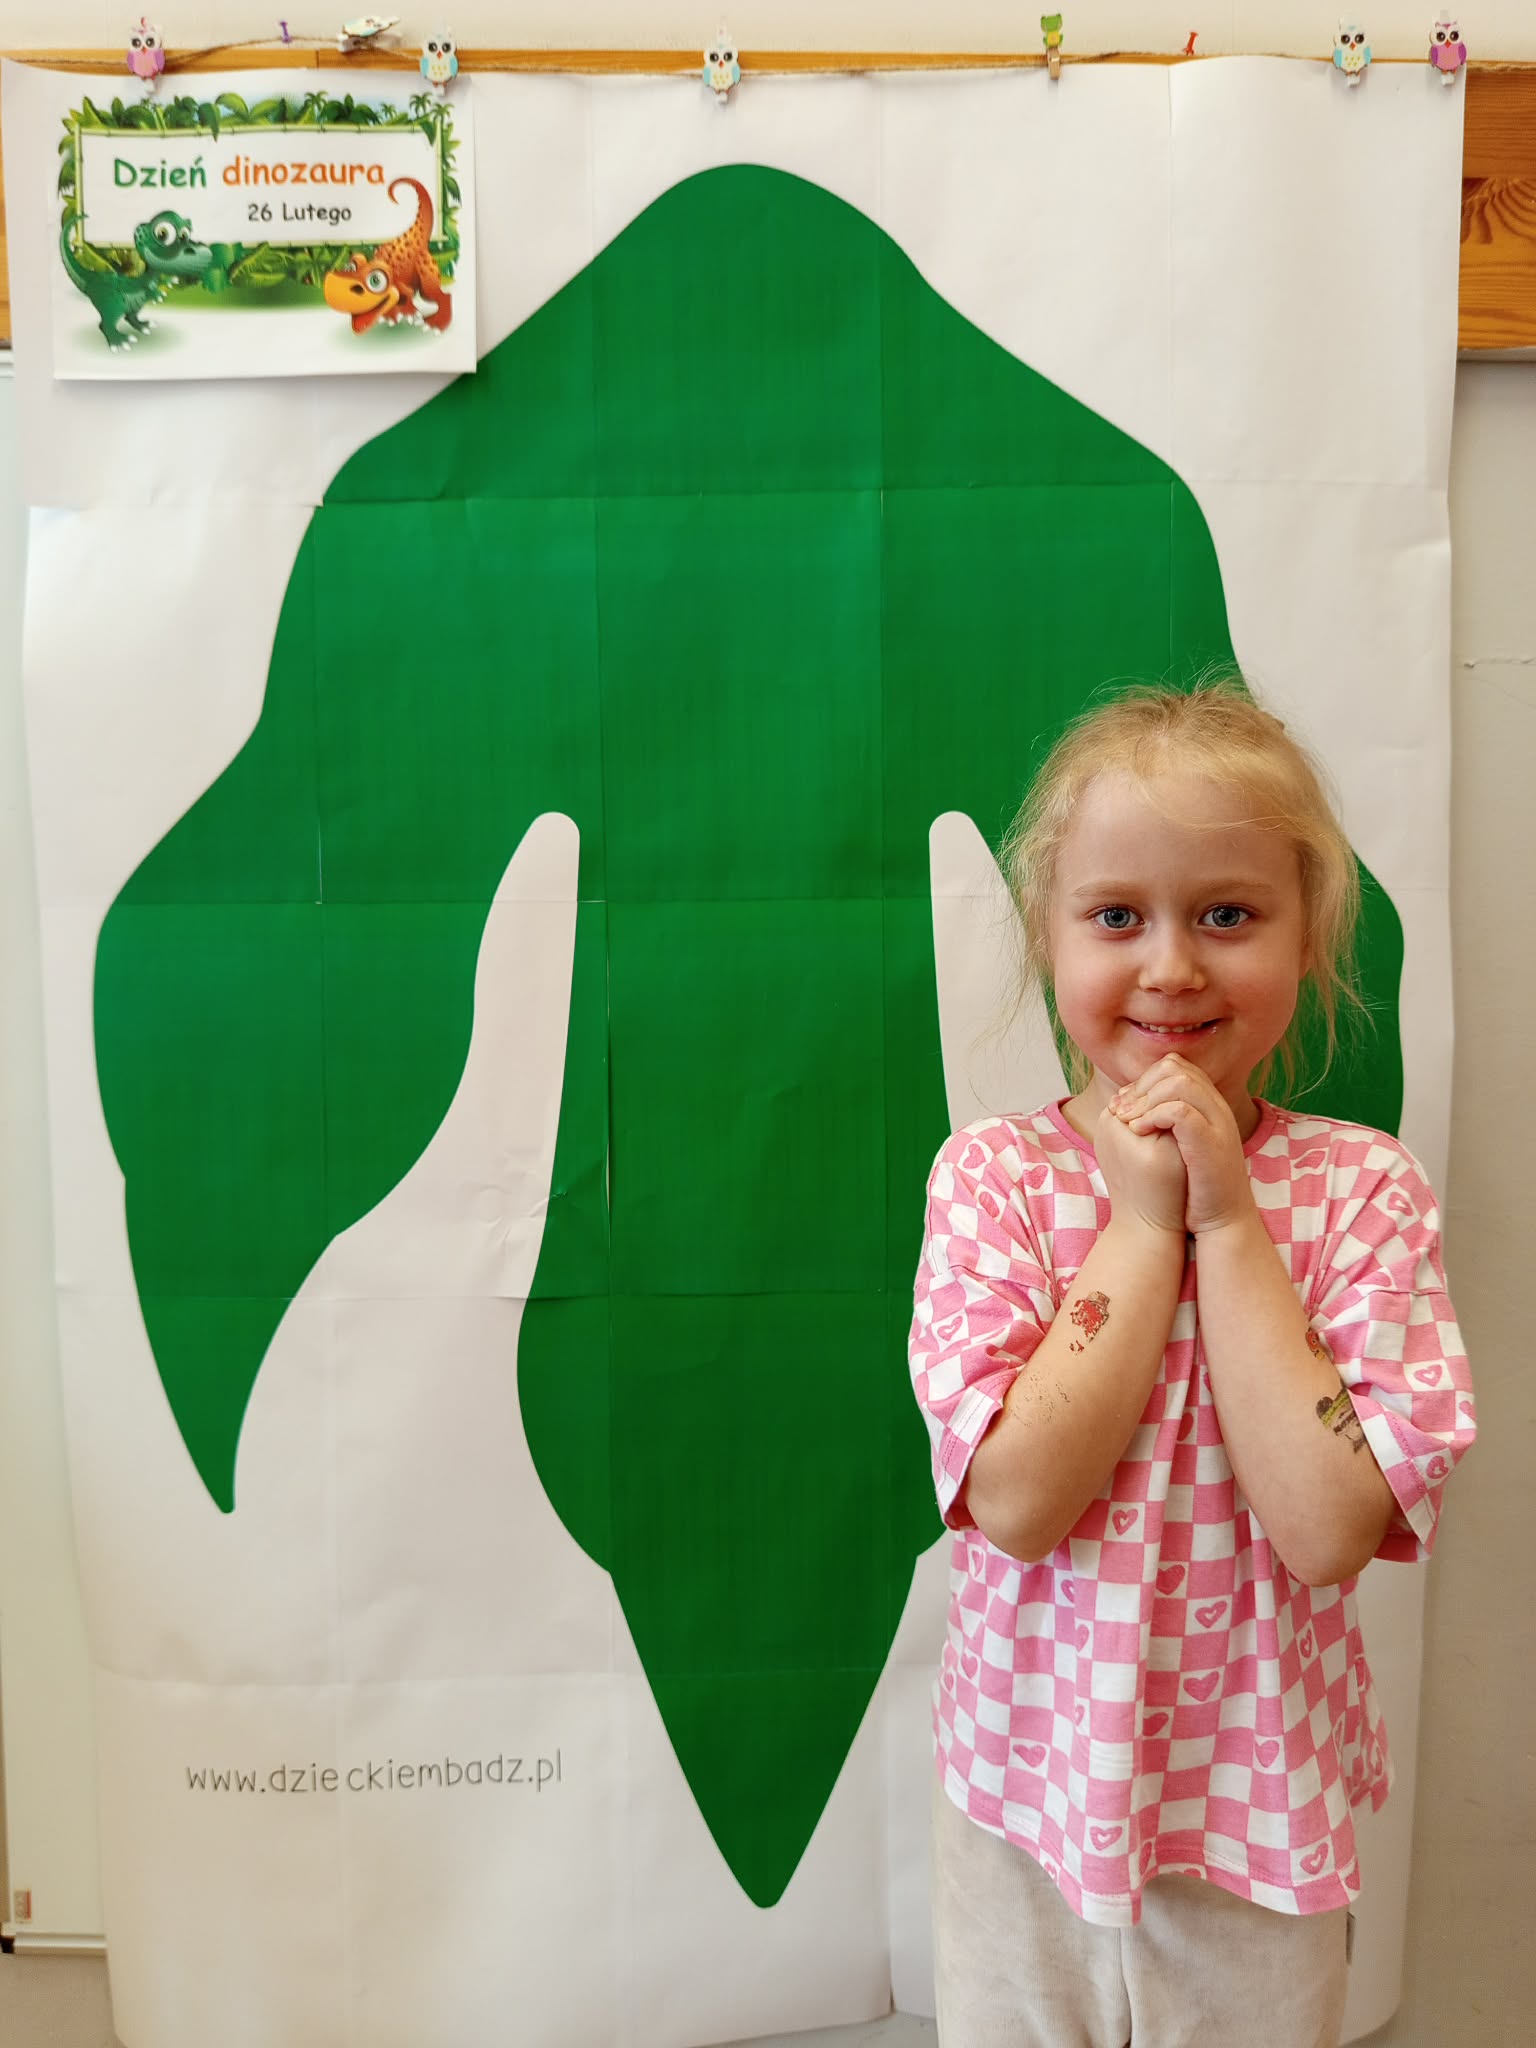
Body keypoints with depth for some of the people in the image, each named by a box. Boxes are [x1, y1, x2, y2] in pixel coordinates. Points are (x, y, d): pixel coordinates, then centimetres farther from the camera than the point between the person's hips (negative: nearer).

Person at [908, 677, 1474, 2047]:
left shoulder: (1363, 1189, -11)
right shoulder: (994, 1176, -11)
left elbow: (1330, 1526, -21)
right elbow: (1016, 1499, -22)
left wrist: (1226, 1216, -21)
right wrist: (1144, 1220, -21)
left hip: (1261, 1817, 0)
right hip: (1027, 1791, 1)